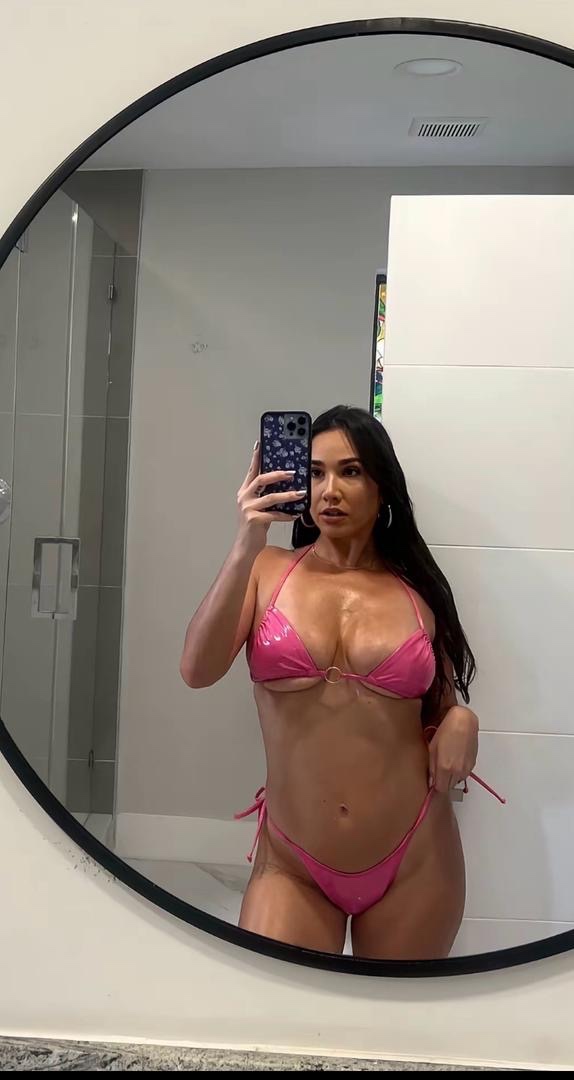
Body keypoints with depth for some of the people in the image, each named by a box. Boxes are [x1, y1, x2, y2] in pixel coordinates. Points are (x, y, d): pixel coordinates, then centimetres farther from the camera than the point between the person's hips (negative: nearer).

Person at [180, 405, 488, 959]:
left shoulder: (419, 592, 3)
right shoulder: (268, 571, -1)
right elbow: (197, 671, -17)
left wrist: (462, 722, -8)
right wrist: (246, 546, -25)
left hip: (415, 861, 2)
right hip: (291, 864, -1)